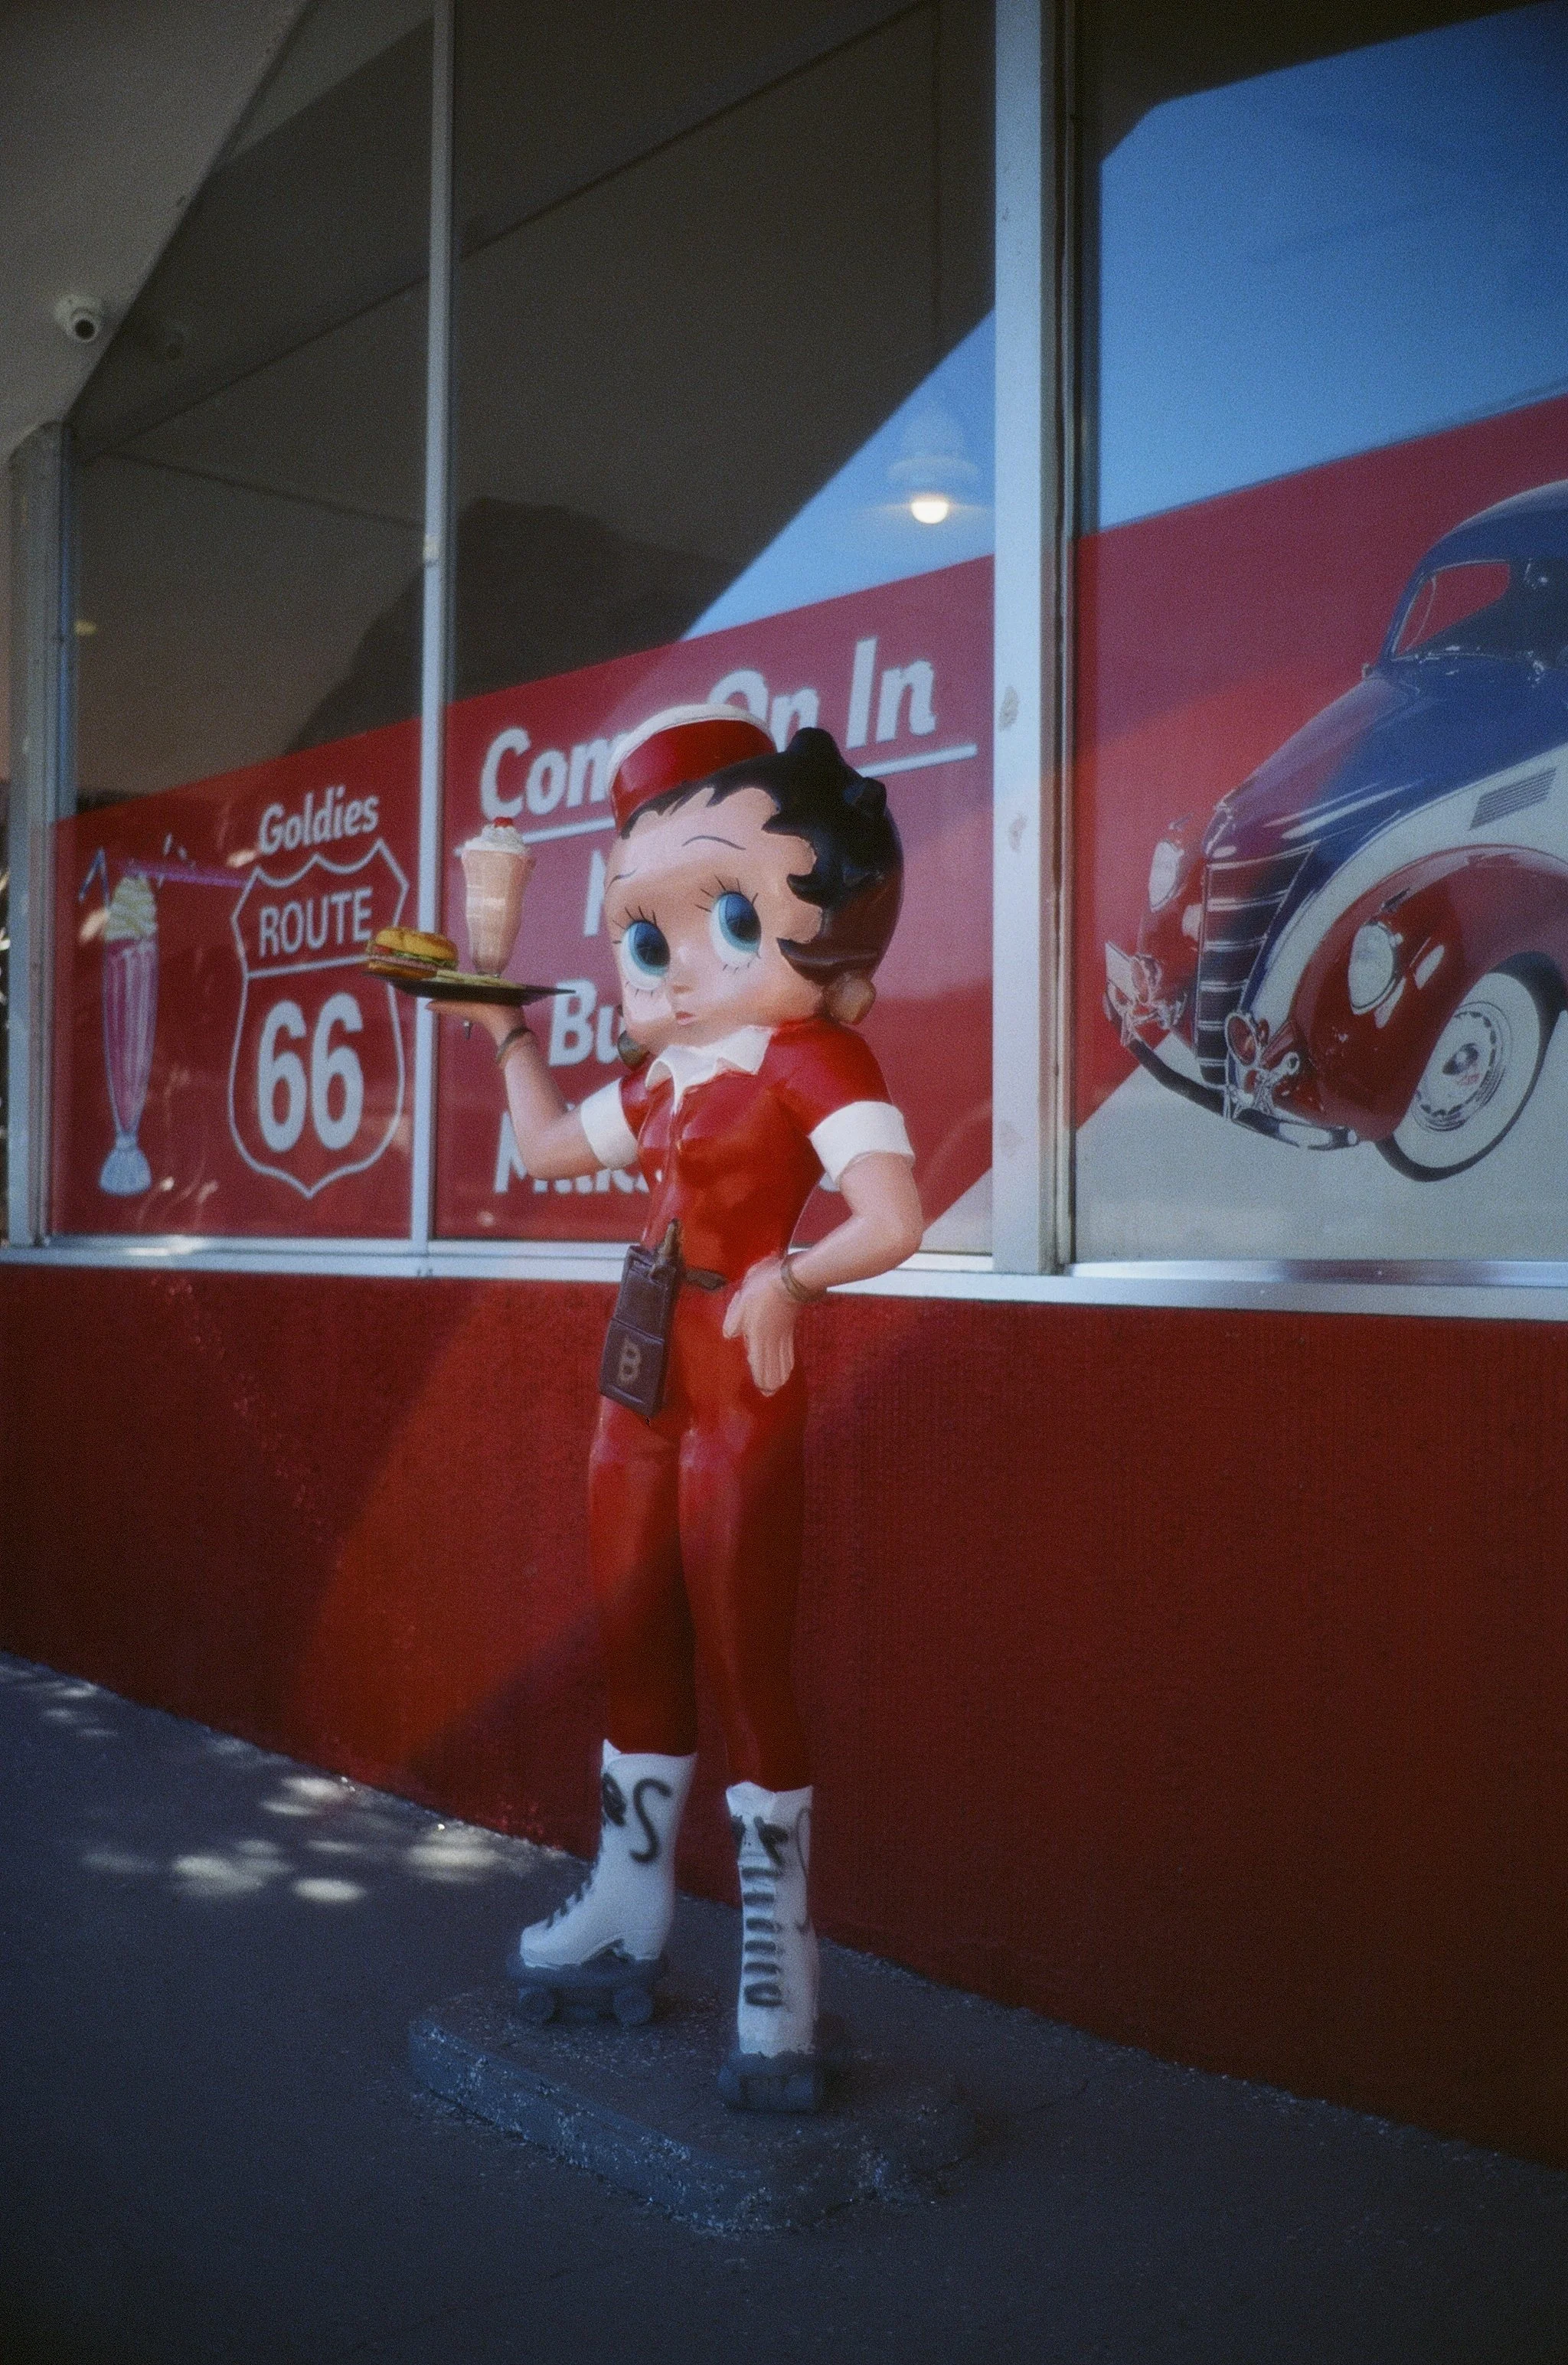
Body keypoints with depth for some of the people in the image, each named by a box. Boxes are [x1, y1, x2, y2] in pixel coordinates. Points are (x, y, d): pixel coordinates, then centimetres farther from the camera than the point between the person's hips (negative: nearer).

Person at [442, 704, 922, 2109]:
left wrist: (787, 1278, -30)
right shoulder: (660, 1072, 11)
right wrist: (509, 1033, 25)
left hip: (742, 1394, -8)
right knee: (634, 1646, 17)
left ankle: (779, 1964, 11)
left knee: (745, 1665, -2)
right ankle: (631, 1899, 35)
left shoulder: (815, 1063, -14)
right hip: (644, 1389, 9)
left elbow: (893, 1218, -27)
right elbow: (548, 1147, 27)